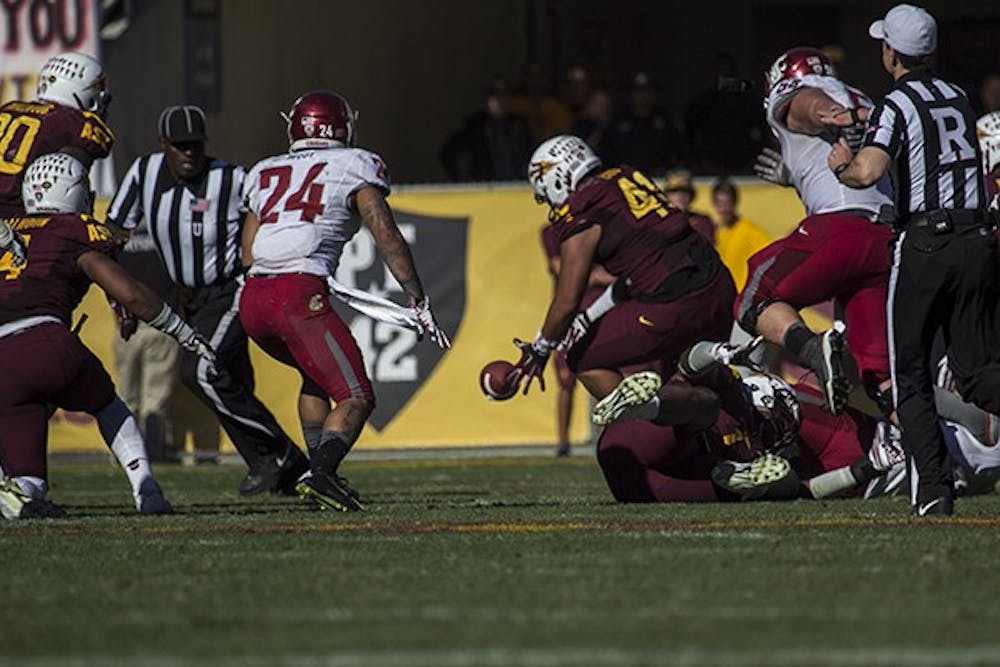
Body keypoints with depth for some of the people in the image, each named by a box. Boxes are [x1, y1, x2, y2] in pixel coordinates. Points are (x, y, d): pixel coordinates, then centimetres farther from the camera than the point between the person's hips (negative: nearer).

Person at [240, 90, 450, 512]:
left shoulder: (265, 174, 23)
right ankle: (321, 473, -27)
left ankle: (320, 473, 21)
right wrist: (419, 304, 2)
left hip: (253, 301, 6)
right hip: (300, 295, -6)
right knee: (355, 398, -3)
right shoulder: (353, 168, 9)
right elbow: (388, 239, 1)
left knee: (318, 375, 30)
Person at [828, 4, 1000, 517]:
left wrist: (842, 166, 1)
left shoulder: (896, 106, -7)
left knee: (911, 378, 4)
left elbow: (868, 172, -22)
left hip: (924, 244, -5)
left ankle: (932, 490, -5)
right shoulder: (958, 99, 14)